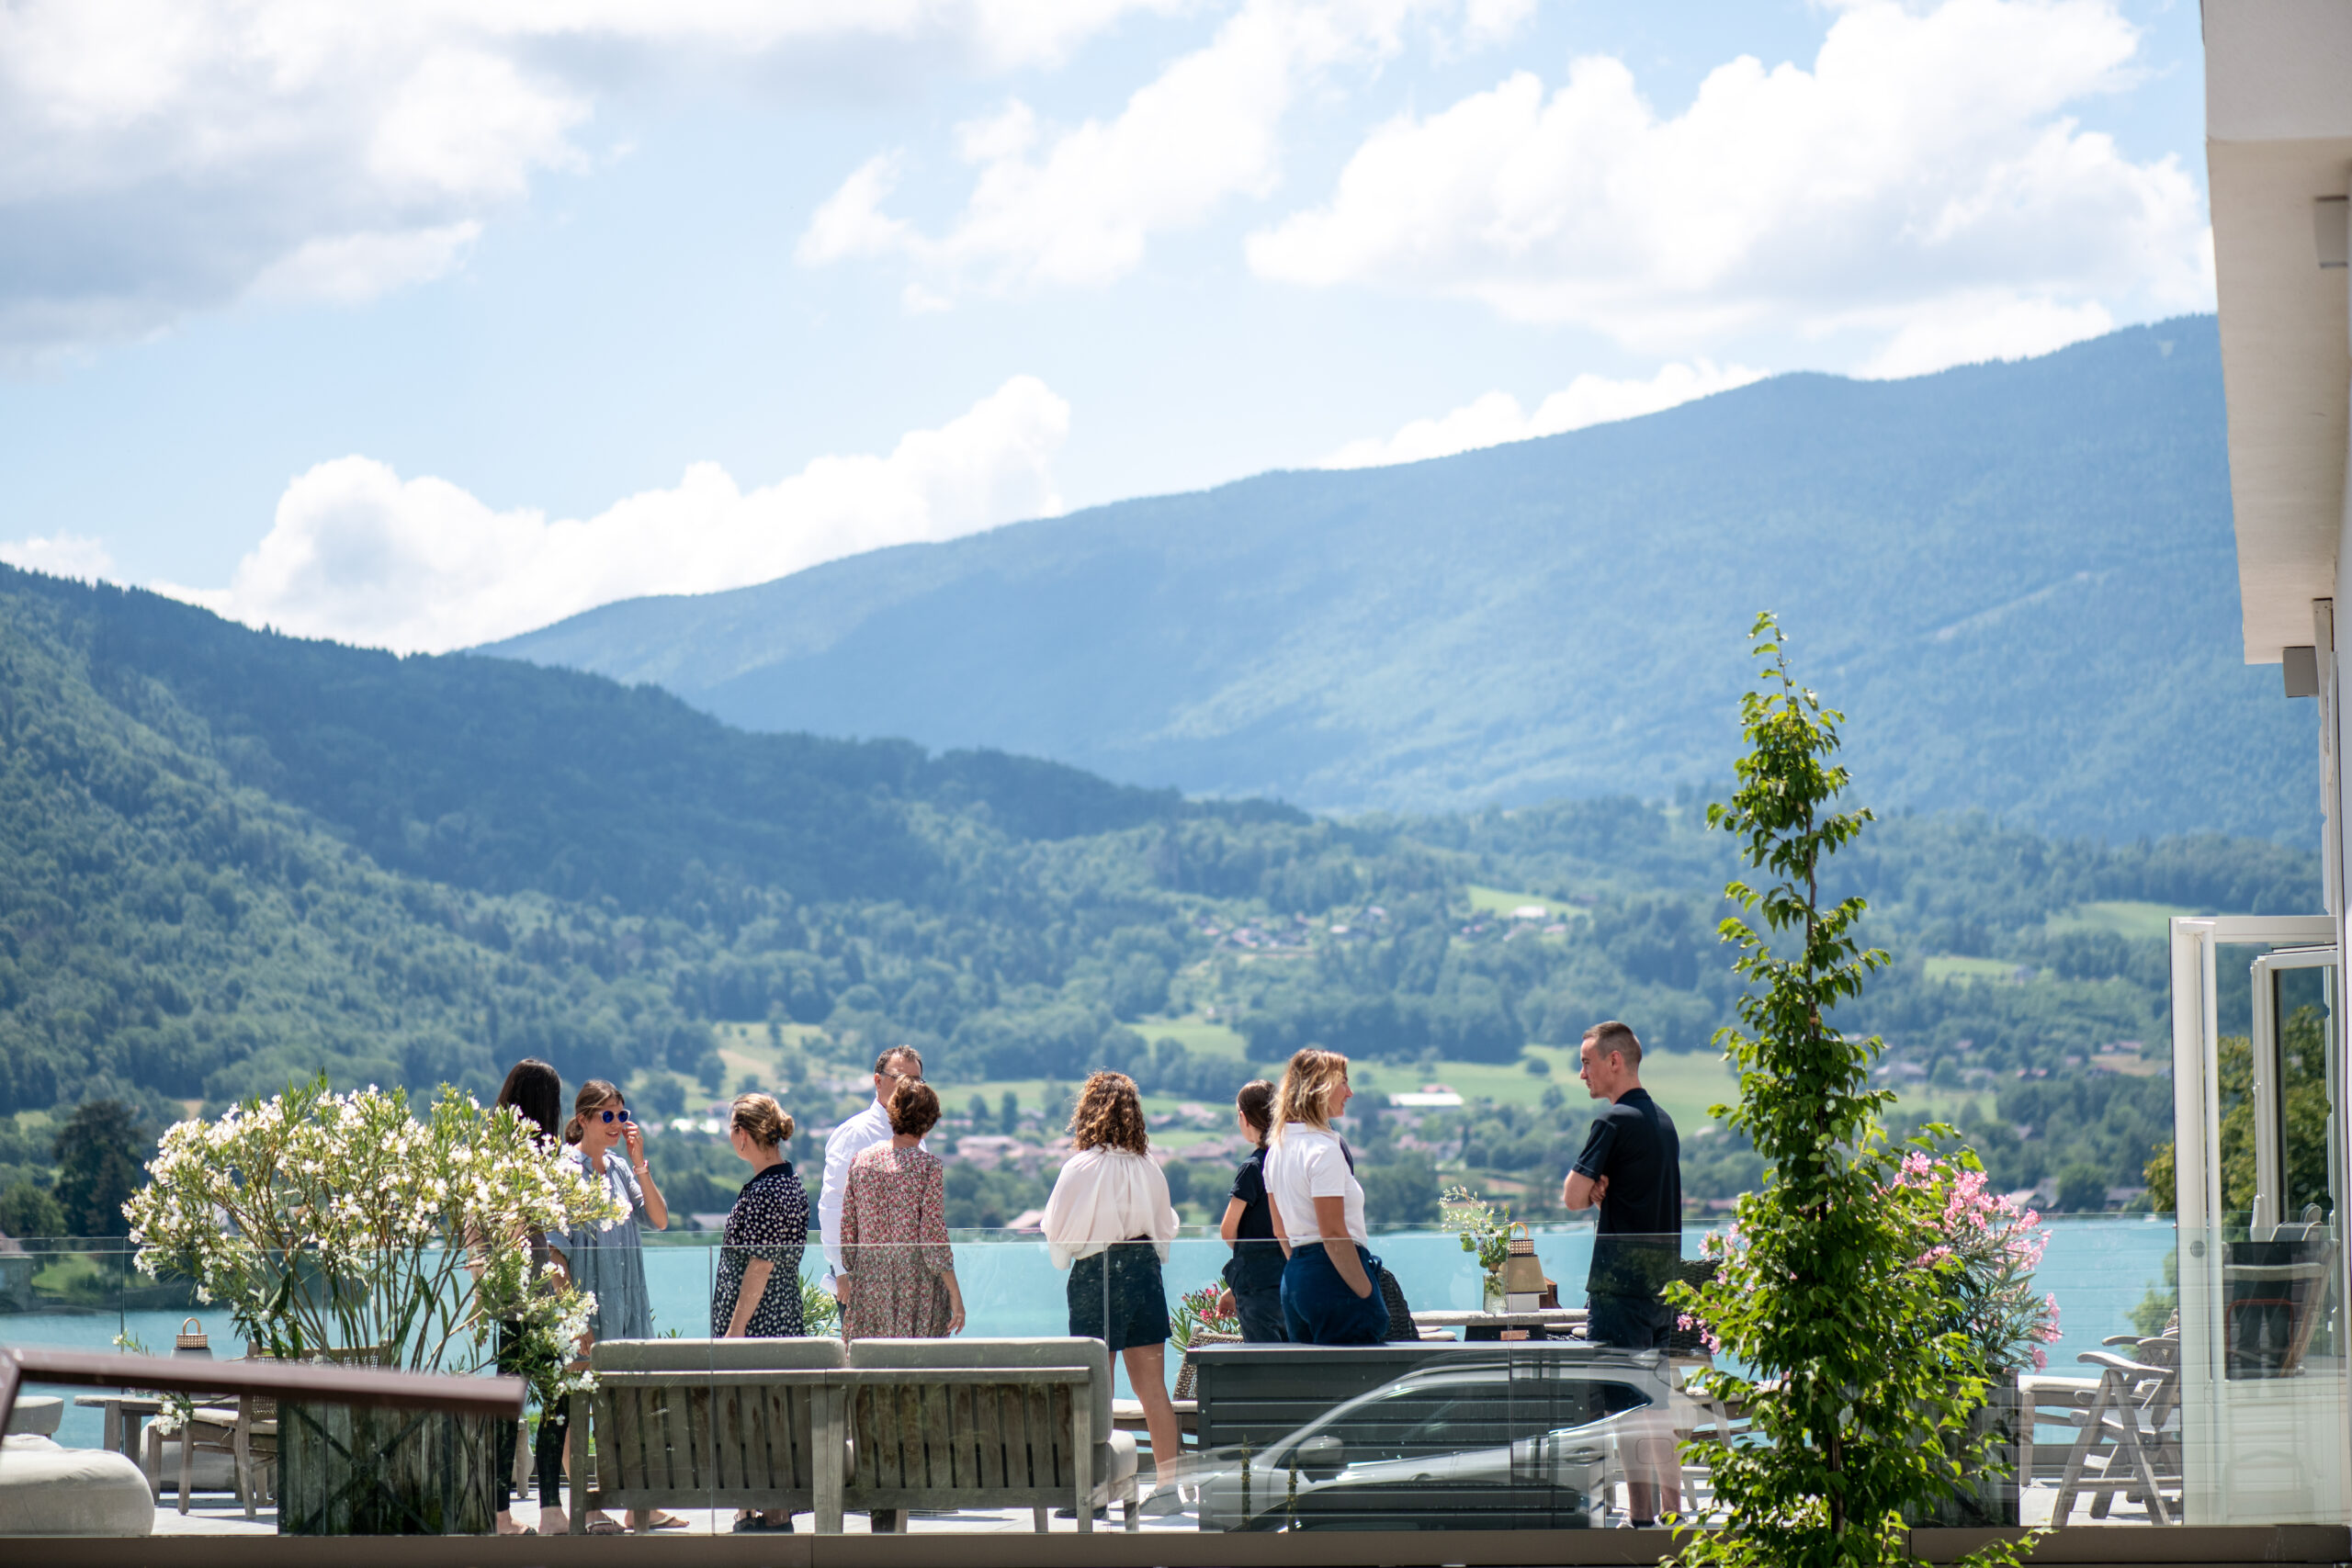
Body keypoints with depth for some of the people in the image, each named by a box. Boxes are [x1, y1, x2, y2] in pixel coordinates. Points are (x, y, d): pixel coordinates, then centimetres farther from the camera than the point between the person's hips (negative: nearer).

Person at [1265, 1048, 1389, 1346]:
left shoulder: (1278, 1148, 14)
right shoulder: (1325, 1150, -14)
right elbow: (1333, 1234, -19)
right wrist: (1369, 1296, -16)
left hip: (1294, 1278, 10)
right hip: (1332, 1276, -10)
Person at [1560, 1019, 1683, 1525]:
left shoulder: (1614, 1122, -13)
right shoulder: (1662, 1119, 14)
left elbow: (1573, 1198, -15)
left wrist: (1592, 1191, 5)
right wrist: (1603, 1189, 2)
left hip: (1621, 1281, -9)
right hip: (1663, 1278, 9)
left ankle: (1642, 1514, -8)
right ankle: (1672, 1509, 16)